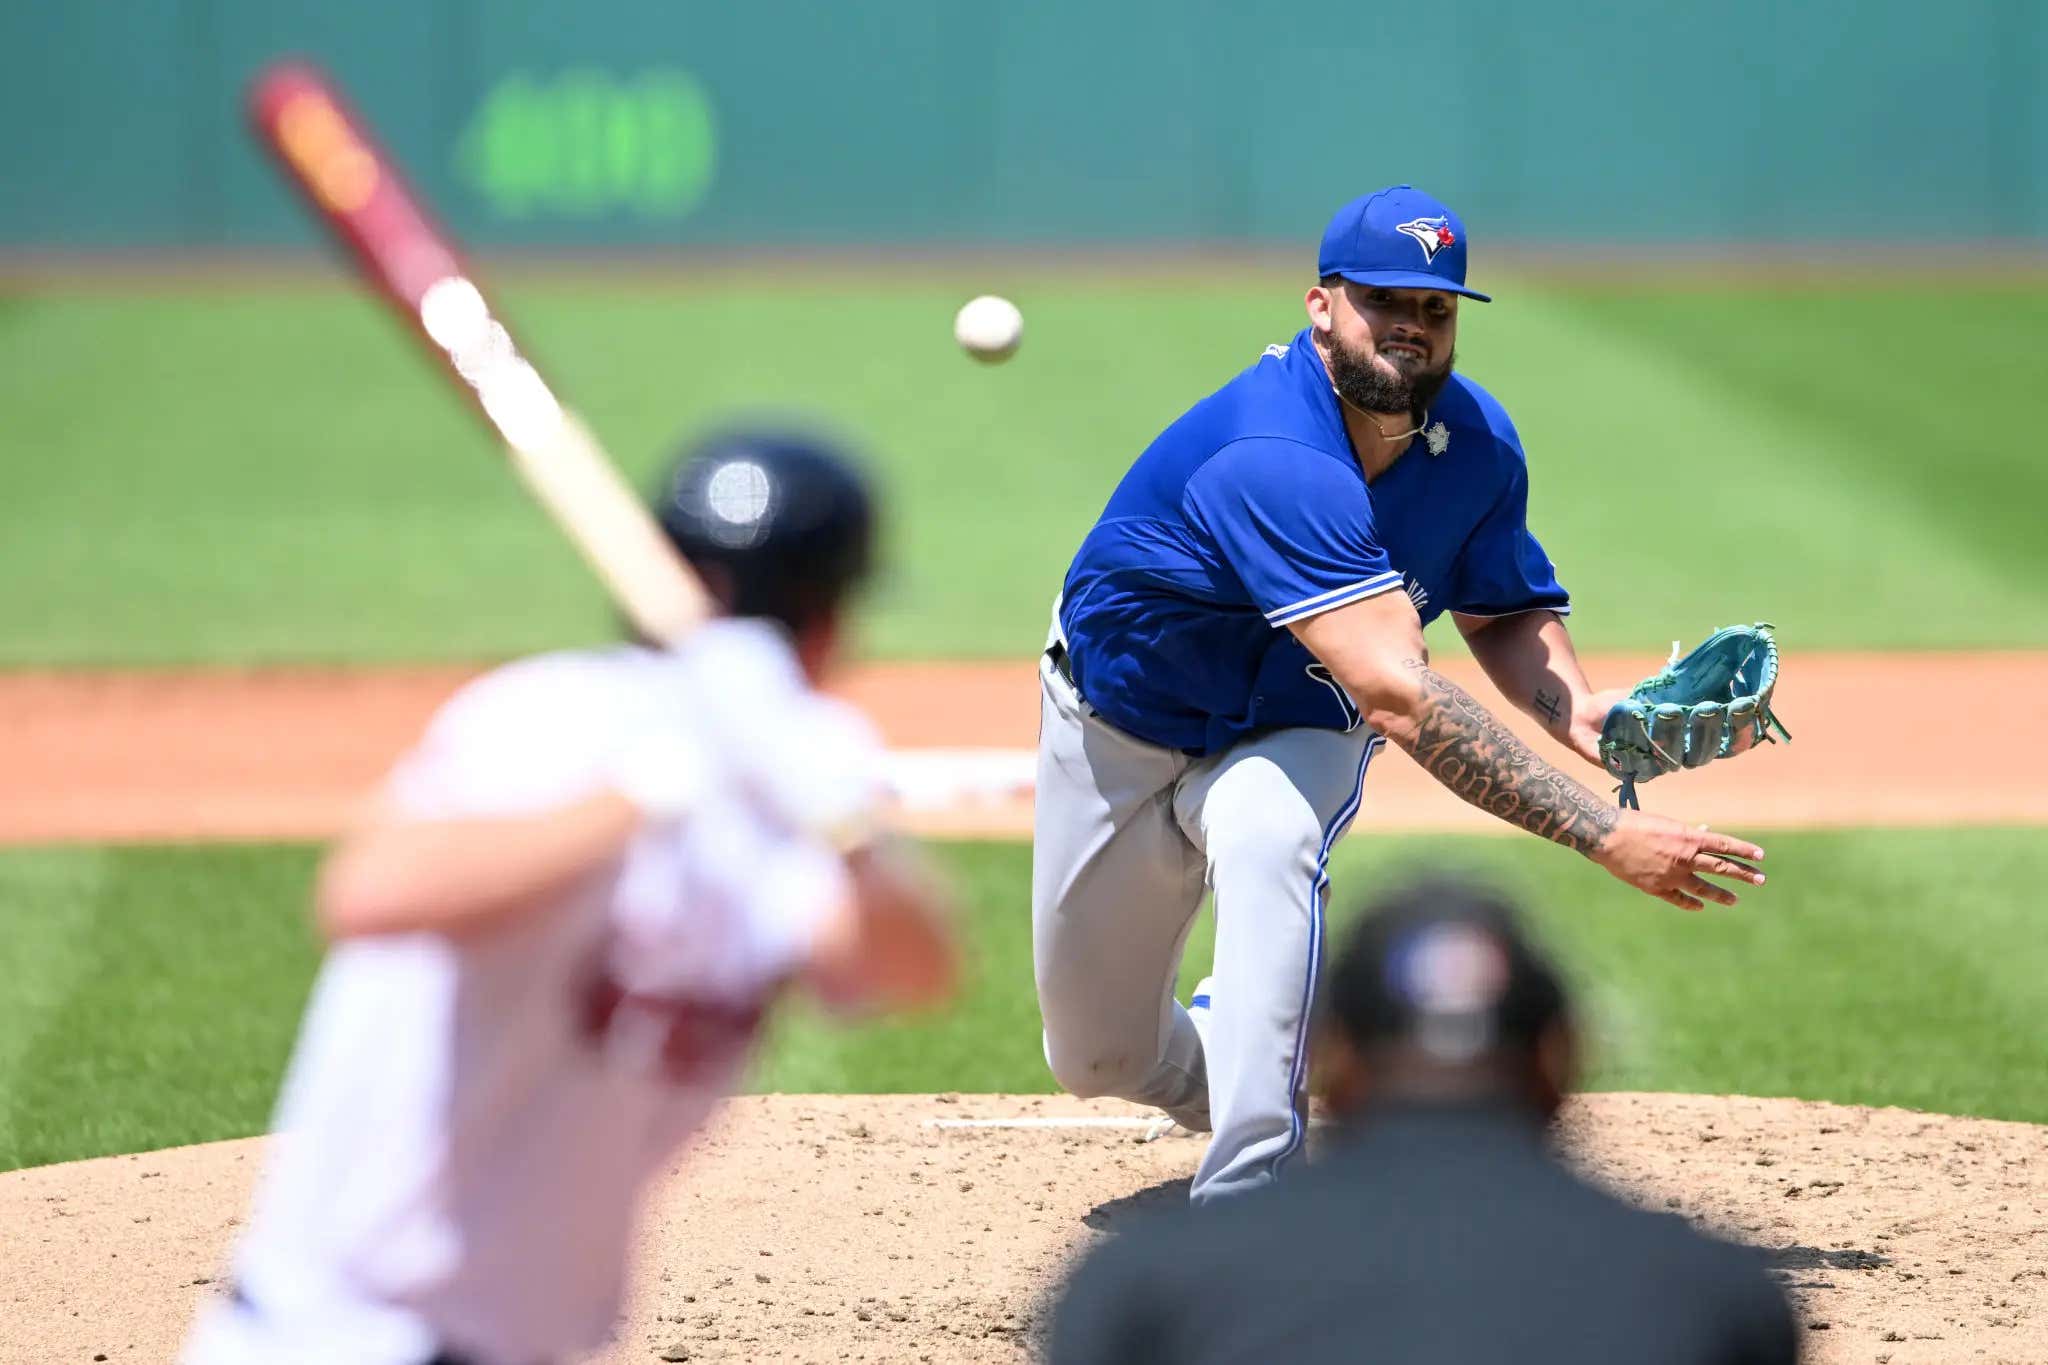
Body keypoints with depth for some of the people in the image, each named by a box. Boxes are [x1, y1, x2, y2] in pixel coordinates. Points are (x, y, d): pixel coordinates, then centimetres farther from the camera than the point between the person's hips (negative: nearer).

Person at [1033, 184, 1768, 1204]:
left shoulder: (1474, 442, -17)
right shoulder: (1276, 460, -40)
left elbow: (1505, 615, 1)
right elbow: (1400, 697, -48)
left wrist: (1578, 713, -24)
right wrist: (1605, 837, -53)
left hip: (1294, 733, 3)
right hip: (1119, 727, -3)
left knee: (1270, 836, -35)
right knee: (1100, 1058, 10)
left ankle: (1246, 1199, -34)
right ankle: (1215, 1051, 49)